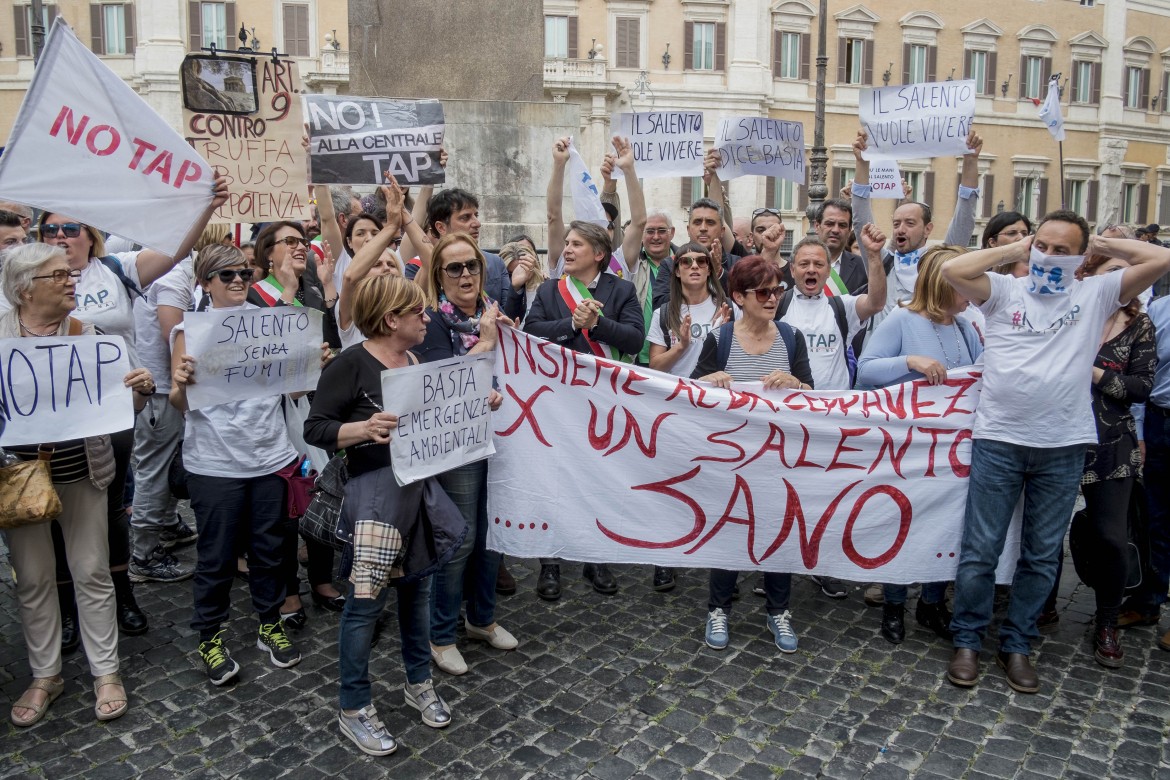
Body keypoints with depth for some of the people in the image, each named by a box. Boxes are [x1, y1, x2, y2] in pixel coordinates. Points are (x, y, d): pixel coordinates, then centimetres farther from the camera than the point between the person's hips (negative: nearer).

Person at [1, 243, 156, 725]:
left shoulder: (88, 335, -2)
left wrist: (140, 390, -21)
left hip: (81, 472, 0)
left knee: (92, 572, 6)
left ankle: (106, 672, 19)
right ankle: (45, 675, 27)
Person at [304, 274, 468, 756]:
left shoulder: (415, 361, 11)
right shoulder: (351, 363, -11)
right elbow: (315, 429, -13)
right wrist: (364, 429, -29)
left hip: (420, 483, 7)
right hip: (375, 487, -7)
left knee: (416, 586, 17)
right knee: (366, 599, -1)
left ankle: (419, 683, 34)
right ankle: (353, 710, 15)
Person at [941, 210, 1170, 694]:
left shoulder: (1094, 295, 6)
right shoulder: (1005, 291, 3)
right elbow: (952, 271, -11)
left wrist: (1101, 245, 7)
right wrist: (1013, 250, -1)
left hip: (1064, 447, 2)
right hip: (998, 441, -1)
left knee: (1042, 557, 12)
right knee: (979, 551, 4)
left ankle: (1017, 644, 28)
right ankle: (967, 641, 20)